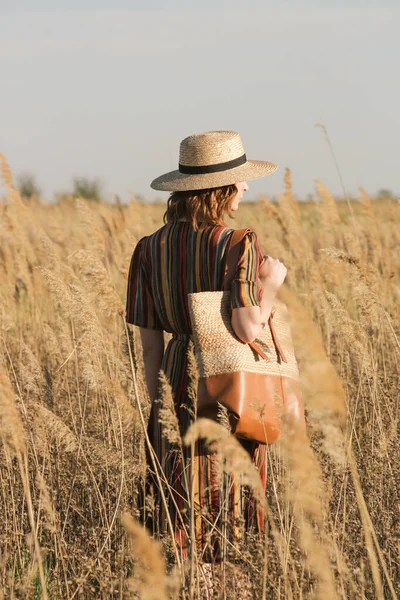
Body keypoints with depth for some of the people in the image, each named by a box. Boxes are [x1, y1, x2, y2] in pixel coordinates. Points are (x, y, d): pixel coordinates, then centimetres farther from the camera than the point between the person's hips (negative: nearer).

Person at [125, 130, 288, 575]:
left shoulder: (151, 249, 2)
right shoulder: (236, 244, -13)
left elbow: (150, 344, 5)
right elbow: (247, 328, -21)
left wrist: (157, 406, 13)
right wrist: (271, 282, -4)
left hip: (177, 381, 5)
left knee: (182, 518, 11)